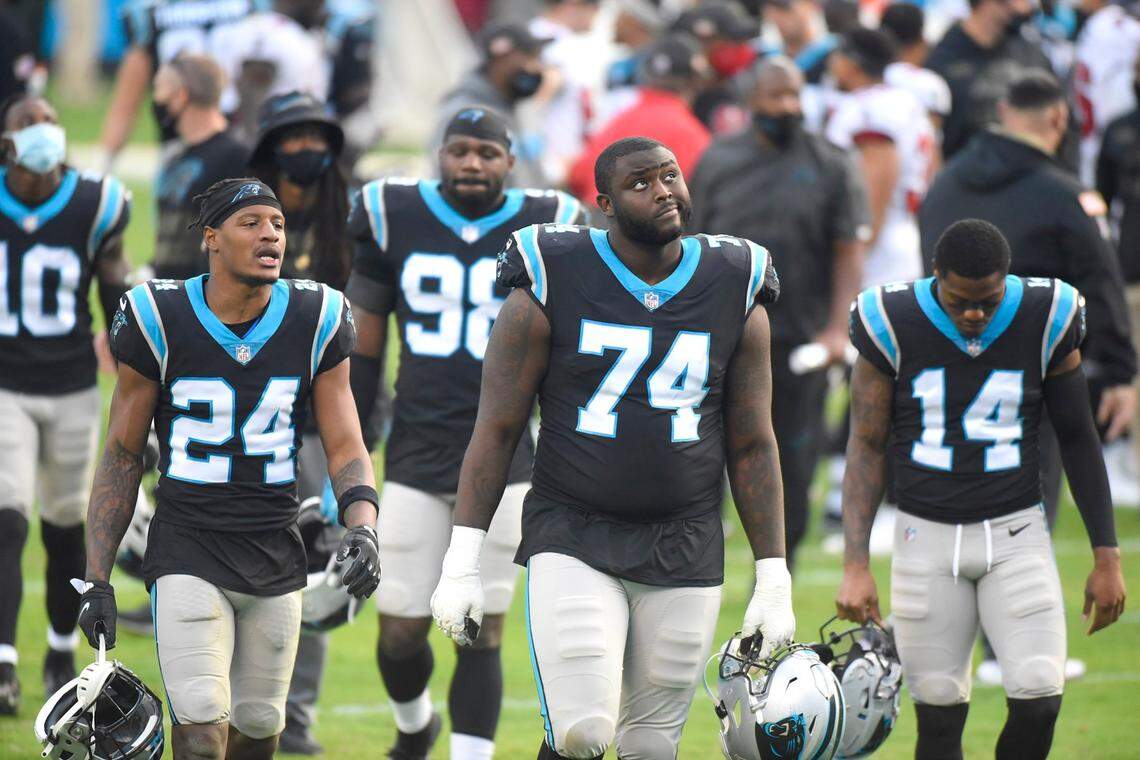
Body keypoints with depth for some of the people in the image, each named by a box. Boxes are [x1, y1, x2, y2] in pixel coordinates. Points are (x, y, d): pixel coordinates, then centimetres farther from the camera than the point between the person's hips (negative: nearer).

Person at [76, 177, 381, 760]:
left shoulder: (315, 323, -1)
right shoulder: (160, 321, -7)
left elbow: (345, 445, 1)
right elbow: (121, 456, 1)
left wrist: (362, 529, -20)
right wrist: (96, 579, -2)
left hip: (276, 555, 3)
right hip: (188, 552, -3)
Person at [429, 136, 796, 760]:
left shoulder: (733, 294, 4)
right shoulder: (552, 287, -4)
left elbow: (751, 448, 9)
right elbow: (497, 429, -1)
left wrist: (773, 580, 5)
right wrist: (462, 563, -7)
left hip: (684, 555, 3)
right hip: (572, 540, -3)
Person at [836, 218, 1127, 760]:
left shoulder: (1044, 321, -4)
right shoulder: (895, 326, -6)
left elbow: (1078, 440, 6)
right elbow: (866, 446, 0)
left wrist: (1106, 556, 5)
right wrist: (855, 564, -7)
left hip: (1015, 533, 0)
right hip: (927, 534, 0)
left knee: (1039, 703, -13)